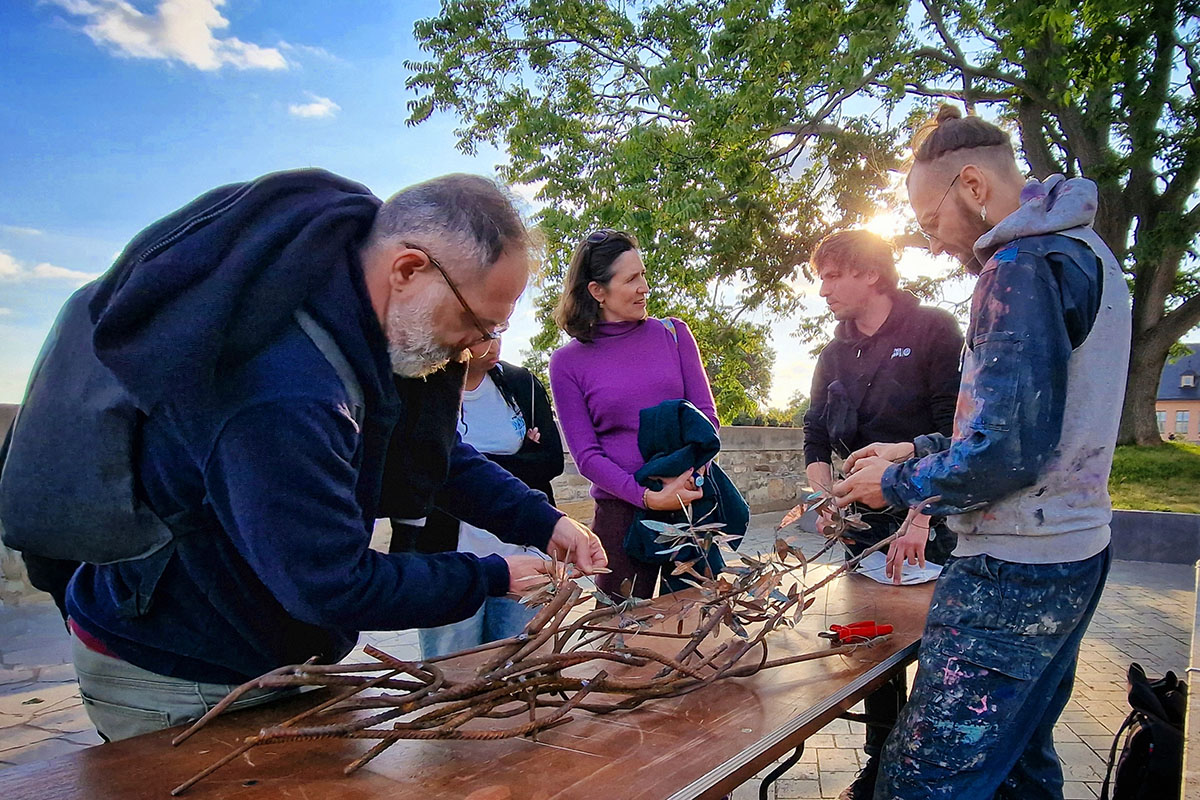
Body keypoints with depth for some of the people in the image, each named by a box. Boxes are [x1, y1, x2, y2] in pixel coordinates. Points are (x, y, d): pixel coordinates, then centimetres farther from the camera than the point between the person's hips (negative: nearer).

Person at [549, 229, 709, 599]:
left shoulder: (673, 333, 5)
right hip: (621, 510, -2)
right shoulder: (568, 361, -1)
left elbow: (707, 415, 2)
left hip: (692, 501, 2)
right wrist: (649, 497, -18)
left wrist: (686, 471, -17)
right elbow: (586, 454, -5)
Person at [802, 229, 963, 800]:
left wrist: (921, 518, -21)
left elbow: (955, 434, -15)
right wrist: (826, 498, -7)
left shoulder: (933, 331, -8)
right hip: (867, 524, 5)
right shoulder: (834, 356, 10)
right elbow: (817, 440, 12)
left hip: (934, 522, -5)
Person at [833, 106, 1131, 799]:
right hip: (1075, 555, 11)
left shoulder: (1022, 265, -17)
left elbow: (1008, 449, -24)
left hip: (1016, 573, -11)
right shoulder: (1083, 250, 16)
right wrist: (919, 452, 16)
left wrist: (896, 484, -8)